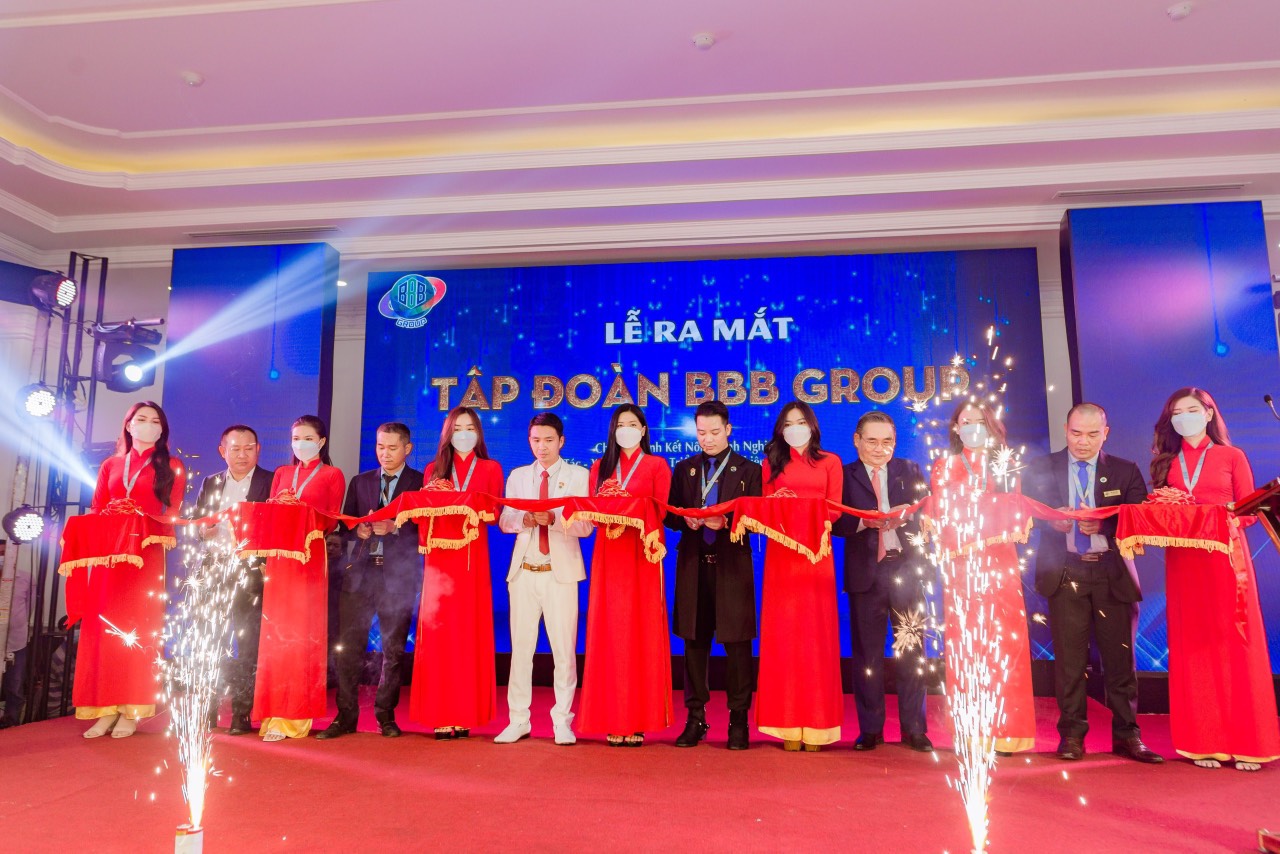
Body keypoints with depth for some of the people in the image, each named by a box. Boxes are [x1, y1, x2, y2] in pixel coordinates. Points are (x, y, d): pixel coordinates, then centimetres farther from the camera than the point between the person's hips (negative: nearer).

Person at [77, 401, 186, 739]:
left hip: (146, 554, -3)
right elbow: (96, 511, 13)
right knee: (103, 627, 0)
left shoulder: (171, 467, 9)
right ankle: (106, 709, 4)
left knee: (137, 627, -4)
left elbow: (172, 515, 2)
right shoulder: (110, 466, 18)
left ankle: (131, 710, 0)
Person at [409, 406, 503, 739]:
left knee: (469, 632, -2)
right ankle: (440, 715, 1)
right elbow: (423, 516, 9)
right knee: (439, 633, -3)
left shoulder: (490, 469, 12)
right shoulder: (434, 470, 16)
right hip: (440, 558, 1)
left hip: (472, 559, -1)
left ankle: (464, 714, 3)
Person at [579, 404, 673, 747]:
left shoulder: (657, 465, 8)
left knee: (640, 633, -3)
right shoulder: (600, 467, 17)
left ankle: (639, 720, 2)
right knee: (609, 634, 0)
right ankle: (613, 720, 5)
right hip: (608, 554, 3)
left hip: (641, 556, -2)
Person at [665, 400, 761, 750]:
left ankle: (739, 720, 10)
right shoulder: (684, 468, 13)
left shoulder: (749, 470, 5)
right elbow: (670, 515, 9)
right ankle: (695, 718, 16)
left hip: (732, 565, -2)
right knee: (694, 642, 7)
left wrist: (726, 521, -19)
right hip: (693, 564, 3)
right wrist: (686, 520, -12)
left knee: (737, 642, 0)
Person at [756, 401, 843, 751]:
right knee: (783, 634, -1)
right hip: (781, 554, 1)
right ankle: (788, 724, 4)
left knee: (816, 633, -1)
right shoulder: (772, 462, 15)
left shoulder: (830, 462, 11)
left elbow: (835, 510, 4)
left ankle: (815, 724, 5)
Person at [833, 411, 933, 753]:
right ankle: (870, 729, 18)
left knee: (913, 651, 4)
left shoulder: (910, 471, 11)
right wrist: (866, 521, -21)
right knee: (866, 654, 6)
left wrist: (906, 516, -18)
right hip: (866, 572, -1)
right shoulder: (845, 475, 4)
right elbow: (836, 522, -5)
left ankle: (914, 729, 15)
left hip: (906, 568, 1)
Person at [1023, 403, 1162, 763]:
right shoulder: (1041, 469, 7)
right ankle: (1071, 735, 13)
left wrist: (1103, 525, -19)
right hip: (1065, 574, -1)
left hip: (1113, 574, 1)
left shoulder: (1126, 471, 9)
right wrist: (1052, 520, -20)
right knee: (1069, 658, 2)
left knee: (1120, 656, 5)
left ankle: (1126, 735, 17)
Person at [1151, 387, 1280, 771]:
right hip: (1183, 562, 2)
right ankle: (1205, 741, 9)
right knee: (1193, 646, 3)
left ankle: (1246, 742, 5)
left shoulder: (1232, 456, 7)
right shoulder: (1167, 463, 13)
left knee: (1234, 645, -1)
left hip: (1226, 557, -2)